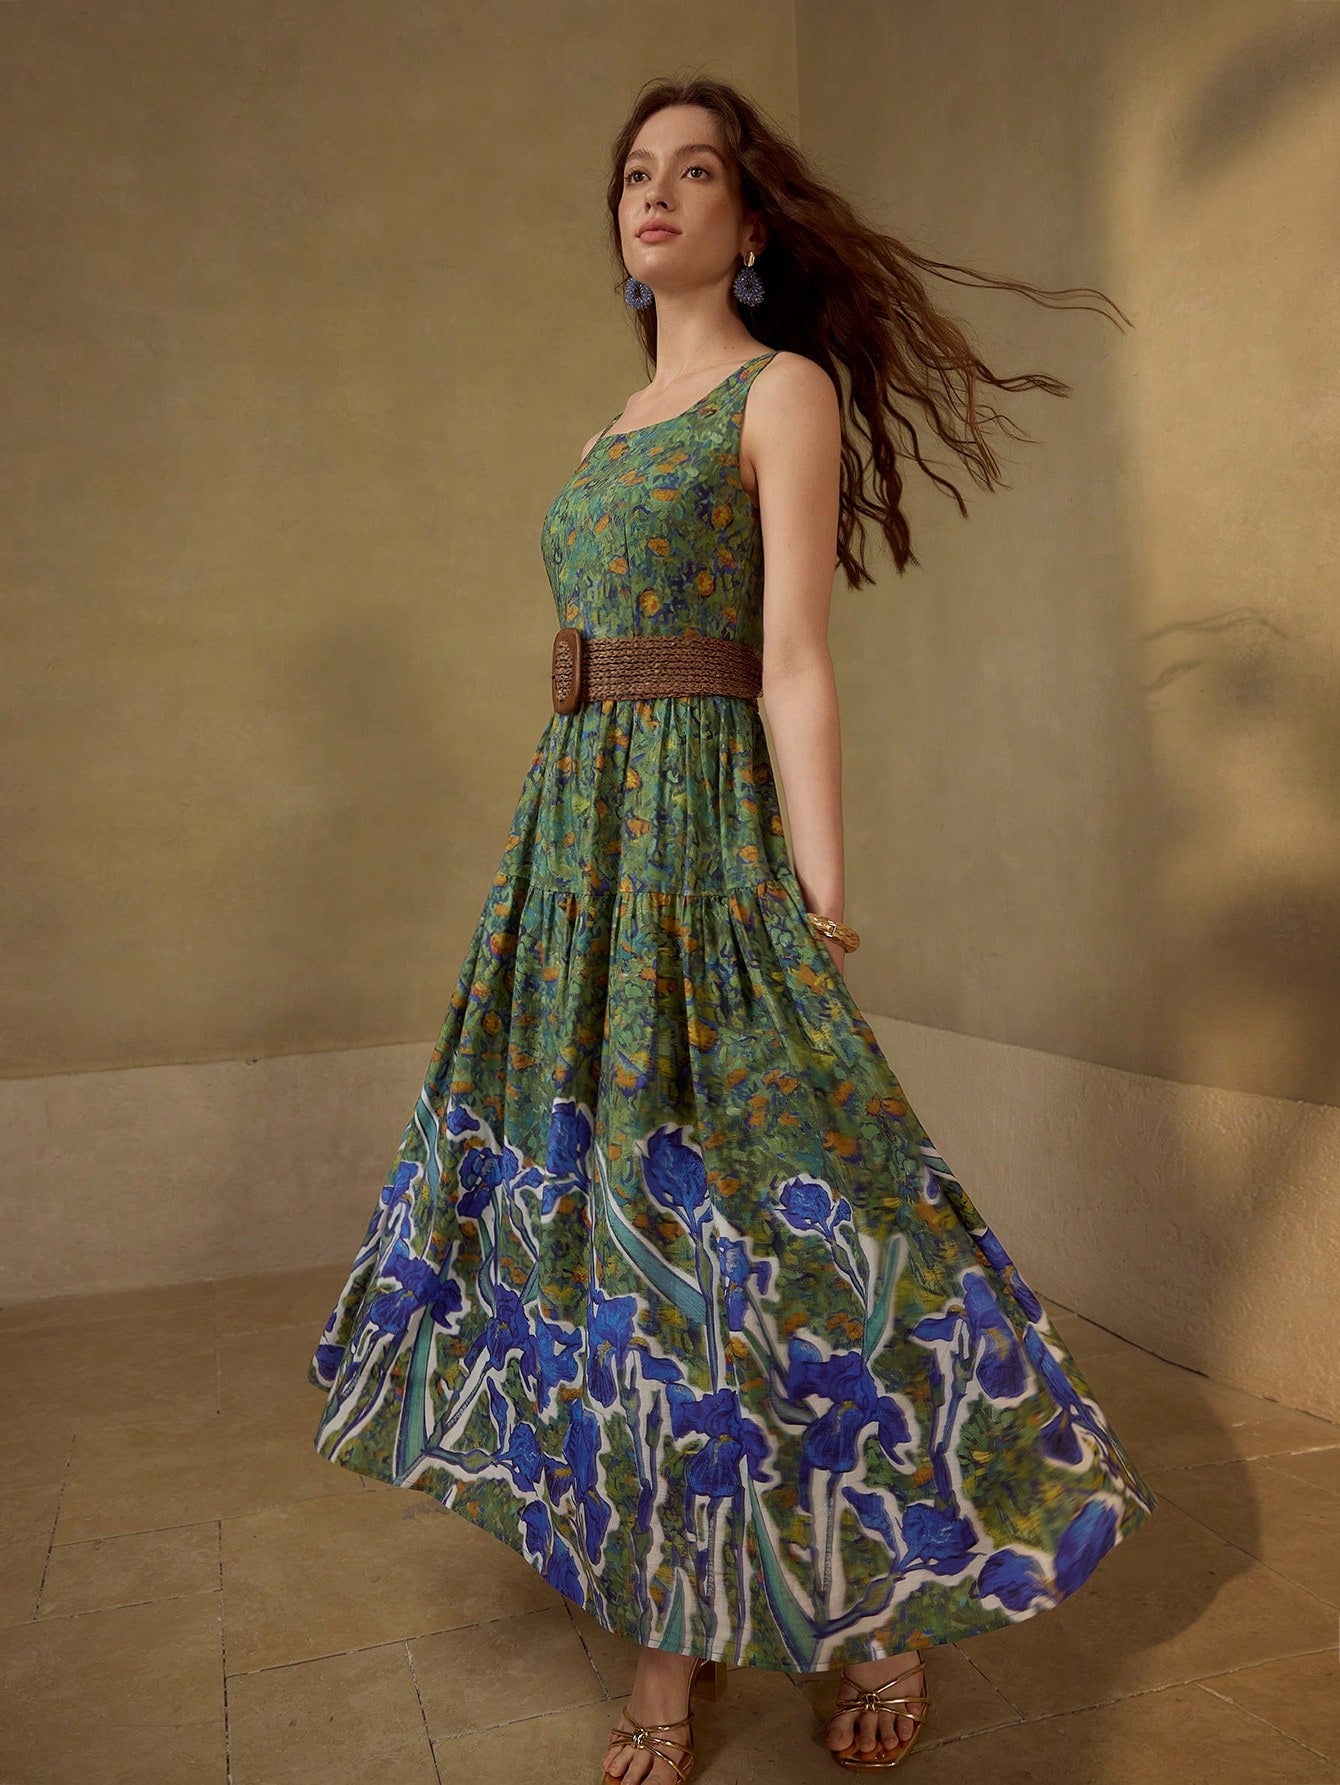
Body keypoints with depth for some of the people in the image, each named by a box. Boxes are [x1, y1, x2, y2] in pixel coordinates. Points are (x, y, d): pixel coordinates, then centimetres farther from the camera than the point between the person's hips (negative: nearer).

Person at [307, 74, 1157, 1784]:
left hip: (701, 837, -8)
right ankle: (672, 1634, 21)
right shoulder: (616, 430, 22)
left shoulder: (788, 392, 0)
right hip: (575, 839, 8)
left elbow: (797, 672, -10)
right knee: (610, 1206, 6)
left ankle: (898, 1602, 19)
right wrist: (557, 866, 17)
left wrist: (824, 925, -15)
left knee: (744, 1212, -6)